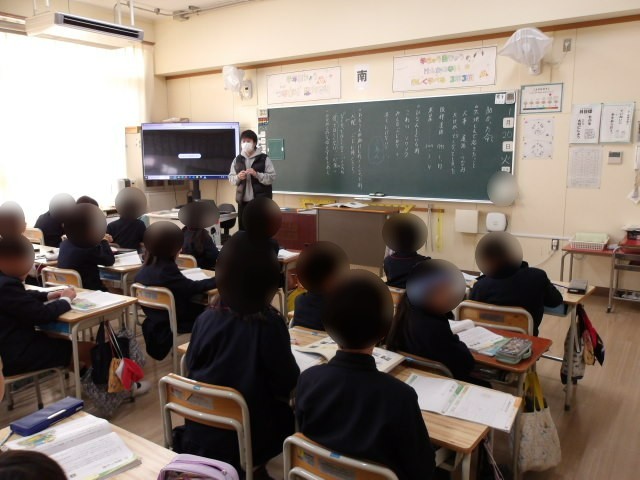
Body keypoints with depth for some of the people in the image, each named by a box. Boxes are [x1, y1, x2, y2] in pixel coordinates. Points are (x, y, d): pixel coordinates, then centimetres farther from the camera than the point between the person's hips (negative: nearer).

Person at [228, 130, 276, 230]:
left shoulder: (264, 159, -3)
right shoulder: (237, 160, 9)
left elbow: (272, 178, -7)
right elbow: (231, 178, 10)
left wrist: (257, 174, -19)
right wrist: (238, 177, -11)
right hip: (243, 201, 4)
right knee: (243, 230, 9)